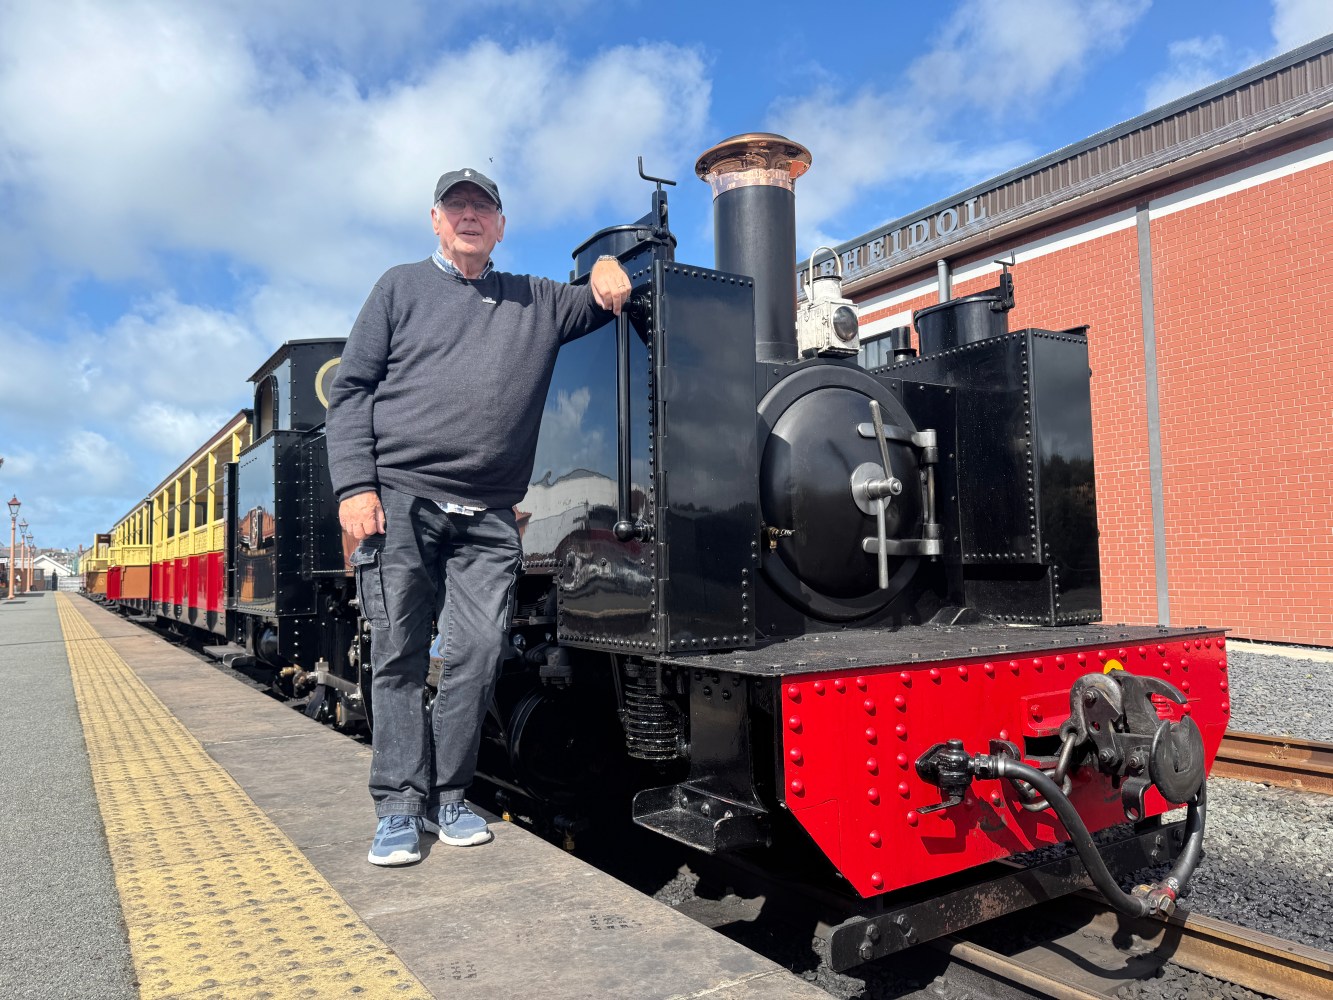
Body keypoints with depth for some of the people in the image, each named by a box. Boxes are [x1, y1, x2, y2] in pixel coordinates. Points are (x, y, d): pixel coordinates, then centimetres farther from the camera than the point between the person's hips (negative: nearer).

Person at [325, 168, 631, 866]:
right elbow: (350, 391, 7)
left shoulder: (536, 302, 19)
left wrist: (608, 269, 3)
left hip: (487, 519, 2)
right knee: (399, 656, 0)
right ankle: (398, 807, 9)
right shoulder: (401, 288, 13)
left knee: (479, 654, -3)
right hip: (400, 499, -2)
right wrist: (355, 486, -6)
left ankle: (447, 796, 13)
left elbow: (605, 302, 29)